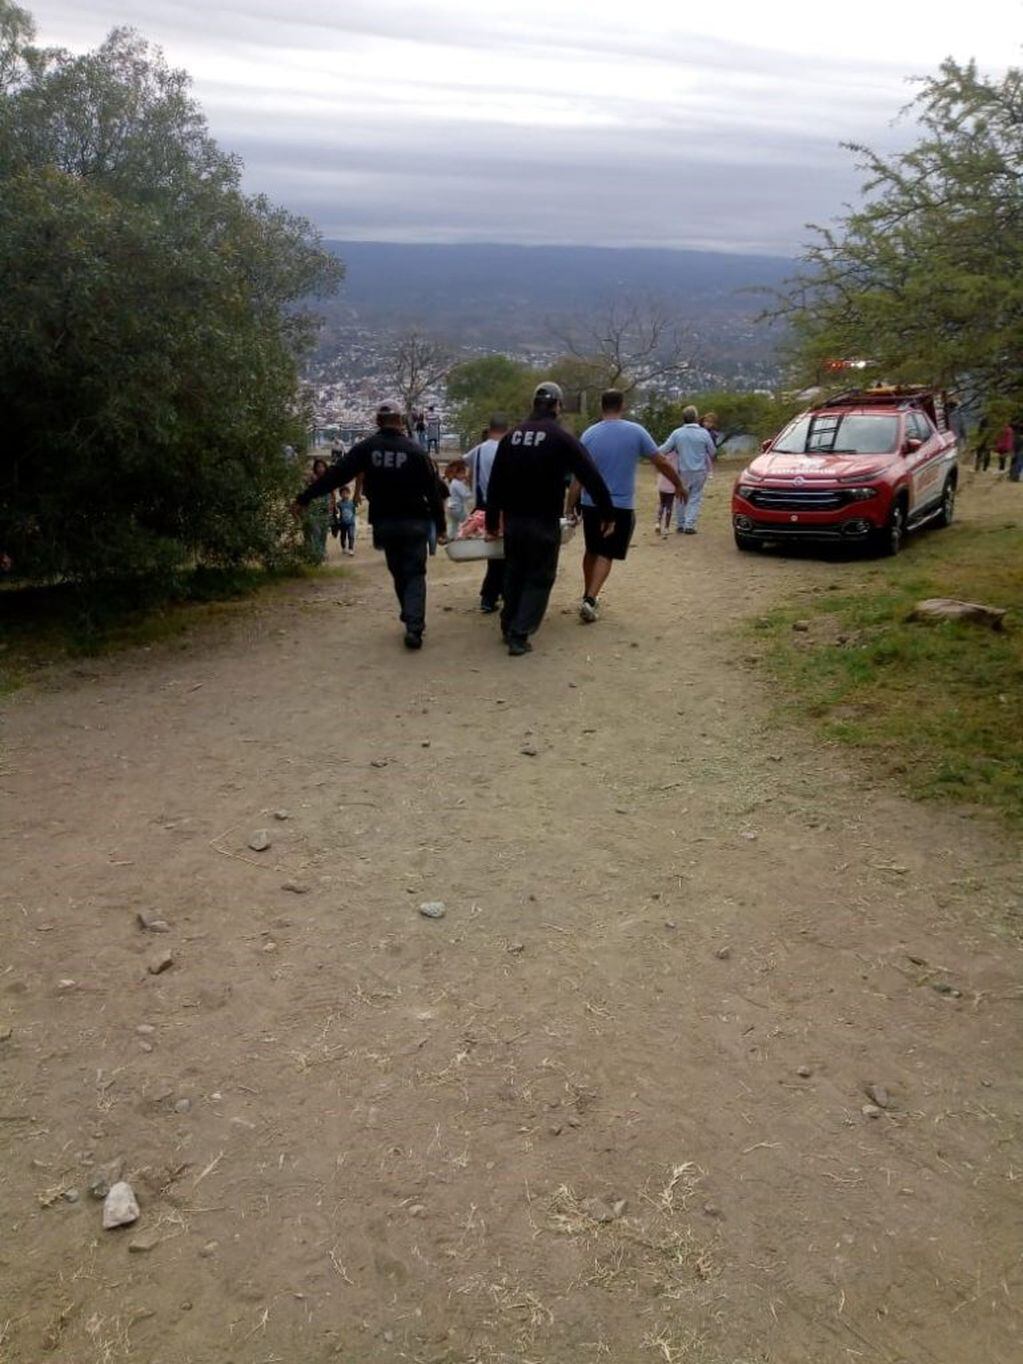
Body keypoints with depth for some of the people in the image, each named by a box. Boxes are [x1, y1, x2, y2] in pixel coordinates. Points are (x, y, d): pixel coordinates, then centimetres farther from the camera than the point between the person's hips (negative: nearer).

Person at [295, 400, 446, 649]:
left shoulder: (366, 448, -3)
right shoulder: (416, 451, -6)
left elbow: (336, 475, -5)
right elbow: (433, 491, -4)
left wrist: (305, 498, 0)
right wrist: (440, 526, 5)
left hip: (384, 523, 2)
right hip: (414, 523, -2)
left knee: (399, 573, 18)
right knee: (415, 574, 0)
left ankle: (412, 621, 24)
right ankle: (414, 626, -16)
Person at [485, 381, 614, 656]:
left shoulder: (510, 437, 6)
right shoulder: (561, 438, -9)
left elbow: (494, 484, 8)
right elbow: (592, 478, -11)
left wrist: (492, 523, 13)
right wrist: (607, 513, -1)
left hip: (512, 520, 5)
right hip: (544, 522, -5)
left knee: (514, 573, 19)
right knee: (539, 578, 4)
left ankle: (509, 627, 27)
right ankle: (519, 635, -3)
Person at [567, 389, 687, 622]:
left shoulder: (589, 435, -3)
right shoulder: (636, 432, -6)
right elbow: (662, 462, 0)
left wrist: (570, 508, 0)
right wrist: (679, 485, 14)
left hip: (591, 504, 2)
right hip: (621, 506, -2)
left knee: (592, 551, 19)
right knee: (606, 555, 3)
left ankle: (589, 596, 32)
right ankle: (590, 599, -12)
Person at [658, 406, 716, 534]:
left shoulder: (677, 433, -8)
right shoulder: (704, 433, -7)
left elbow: (664, 450, -5)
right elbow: (712, 452, 3)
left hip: (683, 471, 1)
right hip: (699, 471, -1)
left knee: (681, 498, 13)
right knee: (695, 498, 5)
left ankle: (680, 525, 17)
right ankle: (689, 525, -2)